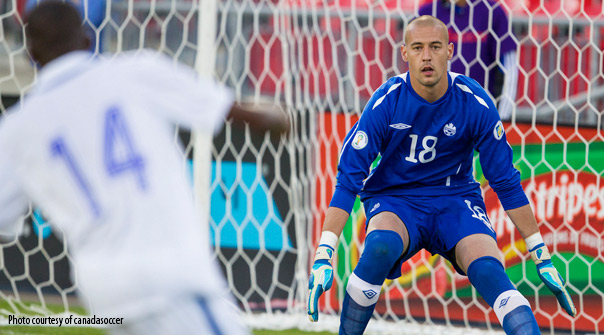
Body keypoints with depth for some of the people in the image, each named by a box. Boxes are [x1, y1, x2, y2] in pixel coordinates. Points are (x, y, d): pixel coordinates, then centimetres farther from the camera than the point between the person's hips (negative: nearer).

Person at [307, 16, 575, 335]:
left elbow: (506, 181, -2)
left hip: (456, 199, 1)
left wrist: (542, 257, -1)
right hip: (394, 200, -1)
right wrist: (323, 257, -22)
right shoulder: (386, 102, -14)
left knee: (488, 270, -28)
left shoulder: (475, 103, -11)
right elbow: (348, 177, -14)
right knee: (381, 245, -35)